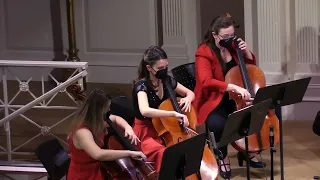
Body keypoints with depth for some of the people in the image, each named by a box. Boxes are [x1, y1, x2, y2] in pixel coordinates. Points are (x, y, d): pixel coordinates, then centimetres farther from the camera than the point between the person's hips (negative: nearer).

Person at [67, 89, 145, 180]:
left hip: (98, 169, 9)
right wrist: (129, 153, -39)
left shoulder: (94, 121, -2)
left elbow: (116, 118, 18)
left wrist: (128, 128, -4)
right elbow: (98, 154, -44)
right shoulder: (82, 132, -28)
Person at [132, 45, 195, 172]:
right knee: (164, 154, -35)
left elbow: (190, 93, 15)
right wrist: (174, 114, -45)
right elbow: (145, 110, -39)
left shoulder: (167, 80, 0)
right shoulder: (141, 85, -19)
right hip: (147, 133, -6)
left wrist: (188, 99, -9)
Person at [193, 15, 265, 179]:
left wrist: (246, 51, -4)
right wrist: (235, 87, -39)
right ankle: (223, 158, -7)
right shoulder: (204, 52, -16)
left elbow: (251, 65, 18)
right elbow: (206, 81, -30)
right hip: (213, 101, -6)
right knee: (218, 123, -36)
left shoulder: (233, 46, 4)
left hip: (234, 99, 6)